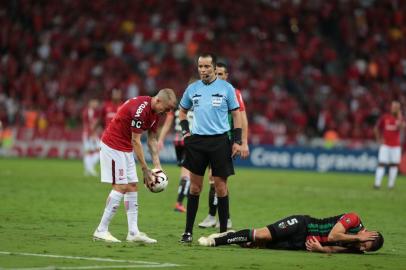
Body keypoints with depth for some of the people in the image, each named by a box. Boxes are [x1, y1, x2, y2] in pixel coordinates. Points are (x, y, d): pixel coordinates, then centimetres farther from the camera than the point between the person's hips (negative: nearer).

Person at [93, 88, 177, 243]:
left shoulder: (155, 112, 3)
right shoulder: (140, 109, -27)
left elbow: (152, 139, 10)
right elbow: (136, 141, -22)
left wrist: (157, 165, 3)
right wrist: (145, 170, -18)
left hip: (126, 149, 10)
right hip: (113, 146, -10)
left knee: (132, 187, 5)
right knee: (121, 187, -11)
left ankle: (133, 232, 5)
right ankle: (101, 231, -7)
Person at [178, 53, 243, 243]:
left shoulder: (226, 88, -1)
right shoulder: (192, 89, 7)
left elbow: (236, 114, 3)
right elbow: (182, 111, 22)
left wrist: (237, 141, -4)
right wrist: (185, 131, 7)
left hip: (220, 140, -2)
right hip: (197, 140, 2)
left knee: (220, 186, -1)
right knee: (195, 186, 3)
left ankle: (223, 232, 8)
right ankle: (188, 231, 8)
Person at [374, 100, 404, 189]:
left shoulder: (400, 118, 2)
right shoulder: (384, 117, 2)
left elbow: (400, 126, -21)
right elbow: (376, 128, 11)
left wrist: (399, 115, -18)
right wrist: (379, 139, 4)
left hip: (396, 146, 1)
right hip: (385, 145, -1)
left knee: (394, 164, 2)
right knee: (381, 164, -8)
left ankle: (391, 184, 10)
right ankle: (377, 183, -10)